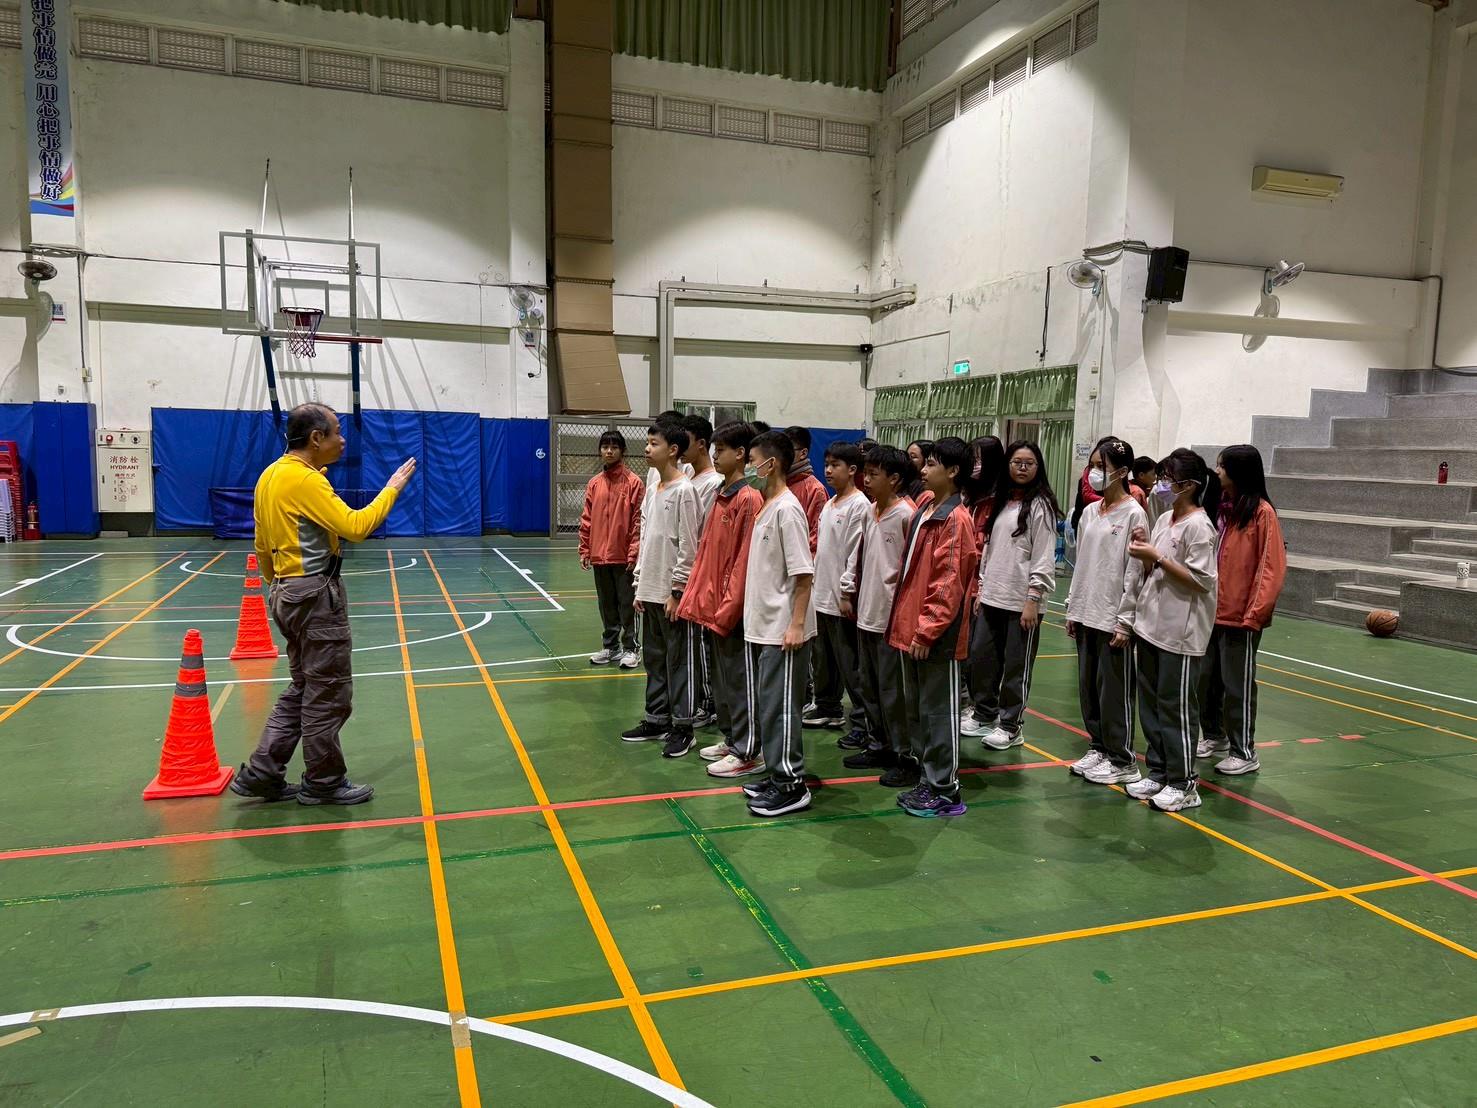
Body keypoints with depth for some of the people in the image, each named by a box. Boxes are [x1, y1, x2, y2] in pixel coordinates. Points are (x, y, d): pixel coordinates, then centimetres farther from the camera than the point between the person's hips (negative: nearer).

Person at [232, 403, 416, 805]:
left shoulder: (270, 476, 11)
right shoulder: (306, 480, -18)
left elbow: (262, 544, 17)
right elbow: (356, 527, -24)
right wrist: (392, 488, -14)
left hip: (289, 593, 10)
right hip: (317, 595, -10)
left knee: (302, 690, 18)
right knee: (329, 693, 2)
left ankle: (261, 773, 20)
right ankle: (323, 783, 13)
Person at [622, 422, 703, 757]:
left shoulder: (684, 490, -12)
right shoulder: (651, 491, 13)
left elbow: (688, 546, -14)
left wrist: (677, 591, -15)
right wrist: (640, 585, 14)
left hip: (672, 592, -8)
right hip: (650, 590, 8)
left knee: (679, 661, 0)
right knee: (654, 658, 14)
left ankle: (682, 727, 8)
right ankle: (656, 719, 25)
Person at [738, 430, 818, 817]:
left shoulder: (788, 510, -16)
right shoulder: (766, 507, 11)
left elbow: (804, 573, -19)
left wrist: (797, 625, -21)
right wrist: (753, 617, 17)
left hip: (782, 630, -9)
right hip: (761, 626, 9)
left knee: (779, 707, -2)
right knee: (764, 707, 15)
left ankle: (791, 785, 8)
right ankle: (777, 775, 26)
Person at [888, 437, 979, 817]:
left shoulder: (956, 519, -14)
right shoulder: (924, 513, 13)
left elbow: (949, 584, -18)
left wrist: (927, 630, -19)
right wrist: (906, 622, 15)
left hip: (936, 638, -9)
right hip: (910, 629, 9)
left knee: (939, 712, 0)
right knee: (916, 710, 16)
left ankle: (945, 792, 11)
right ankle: (927, 781, 28)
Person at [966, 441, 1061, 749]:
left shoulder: (1040, 505, -7)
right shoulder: (1000, 503, 14)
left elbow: (1043, 558, -11)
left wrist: (1033, 599, -15)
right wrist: (981, 588, 13)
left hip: (1022, 601, -7)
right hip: (992, 597, 7)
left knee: (1016, 665, 2)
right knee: (980, 656, 10)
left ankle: (1010, 726, 15)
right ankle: (984, 715, 27)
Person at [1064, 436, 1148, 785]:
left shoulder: (1134, 514, -10)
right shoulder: (1090, 512, 10)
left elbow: (1134, 572, -13)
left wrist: (1124, 622, -15)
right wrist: (1072, 608, 13)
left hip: (1114, 618, -7)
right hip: (1086, 614, 7)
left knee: (1114, 691, 1)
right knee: (1088, 686, 13)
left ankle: (1122, 761, 13)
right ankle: (1098, 748, 27)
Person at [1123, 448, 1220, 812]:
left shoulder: (1198, 525, -13)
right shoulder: (1164, 520, 12)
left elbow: (1201, 581, -19)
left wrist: (1157, 557, -19)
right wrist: (1144, 553, 0)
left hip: (1180, 631, -8)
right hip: (1152, 624, 9)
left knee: (1176, 707, 0)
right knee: (1150, 702, 13)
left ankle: (1183, 784, 11)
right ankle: (1158, 773, 25)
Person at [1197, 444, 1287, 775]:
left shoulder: (1262, 512, -10)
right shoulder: (1219, 508, 9)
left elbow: (1272, 568, -14)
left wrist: (1255, 613, -18)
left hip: (1240, 616, -7)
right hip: (1210, 611, 7)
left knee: (1237, 686, 3)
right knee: (1206, 680, 15)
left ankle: (1244, 752, 15)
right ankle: (1214, 738, 31)